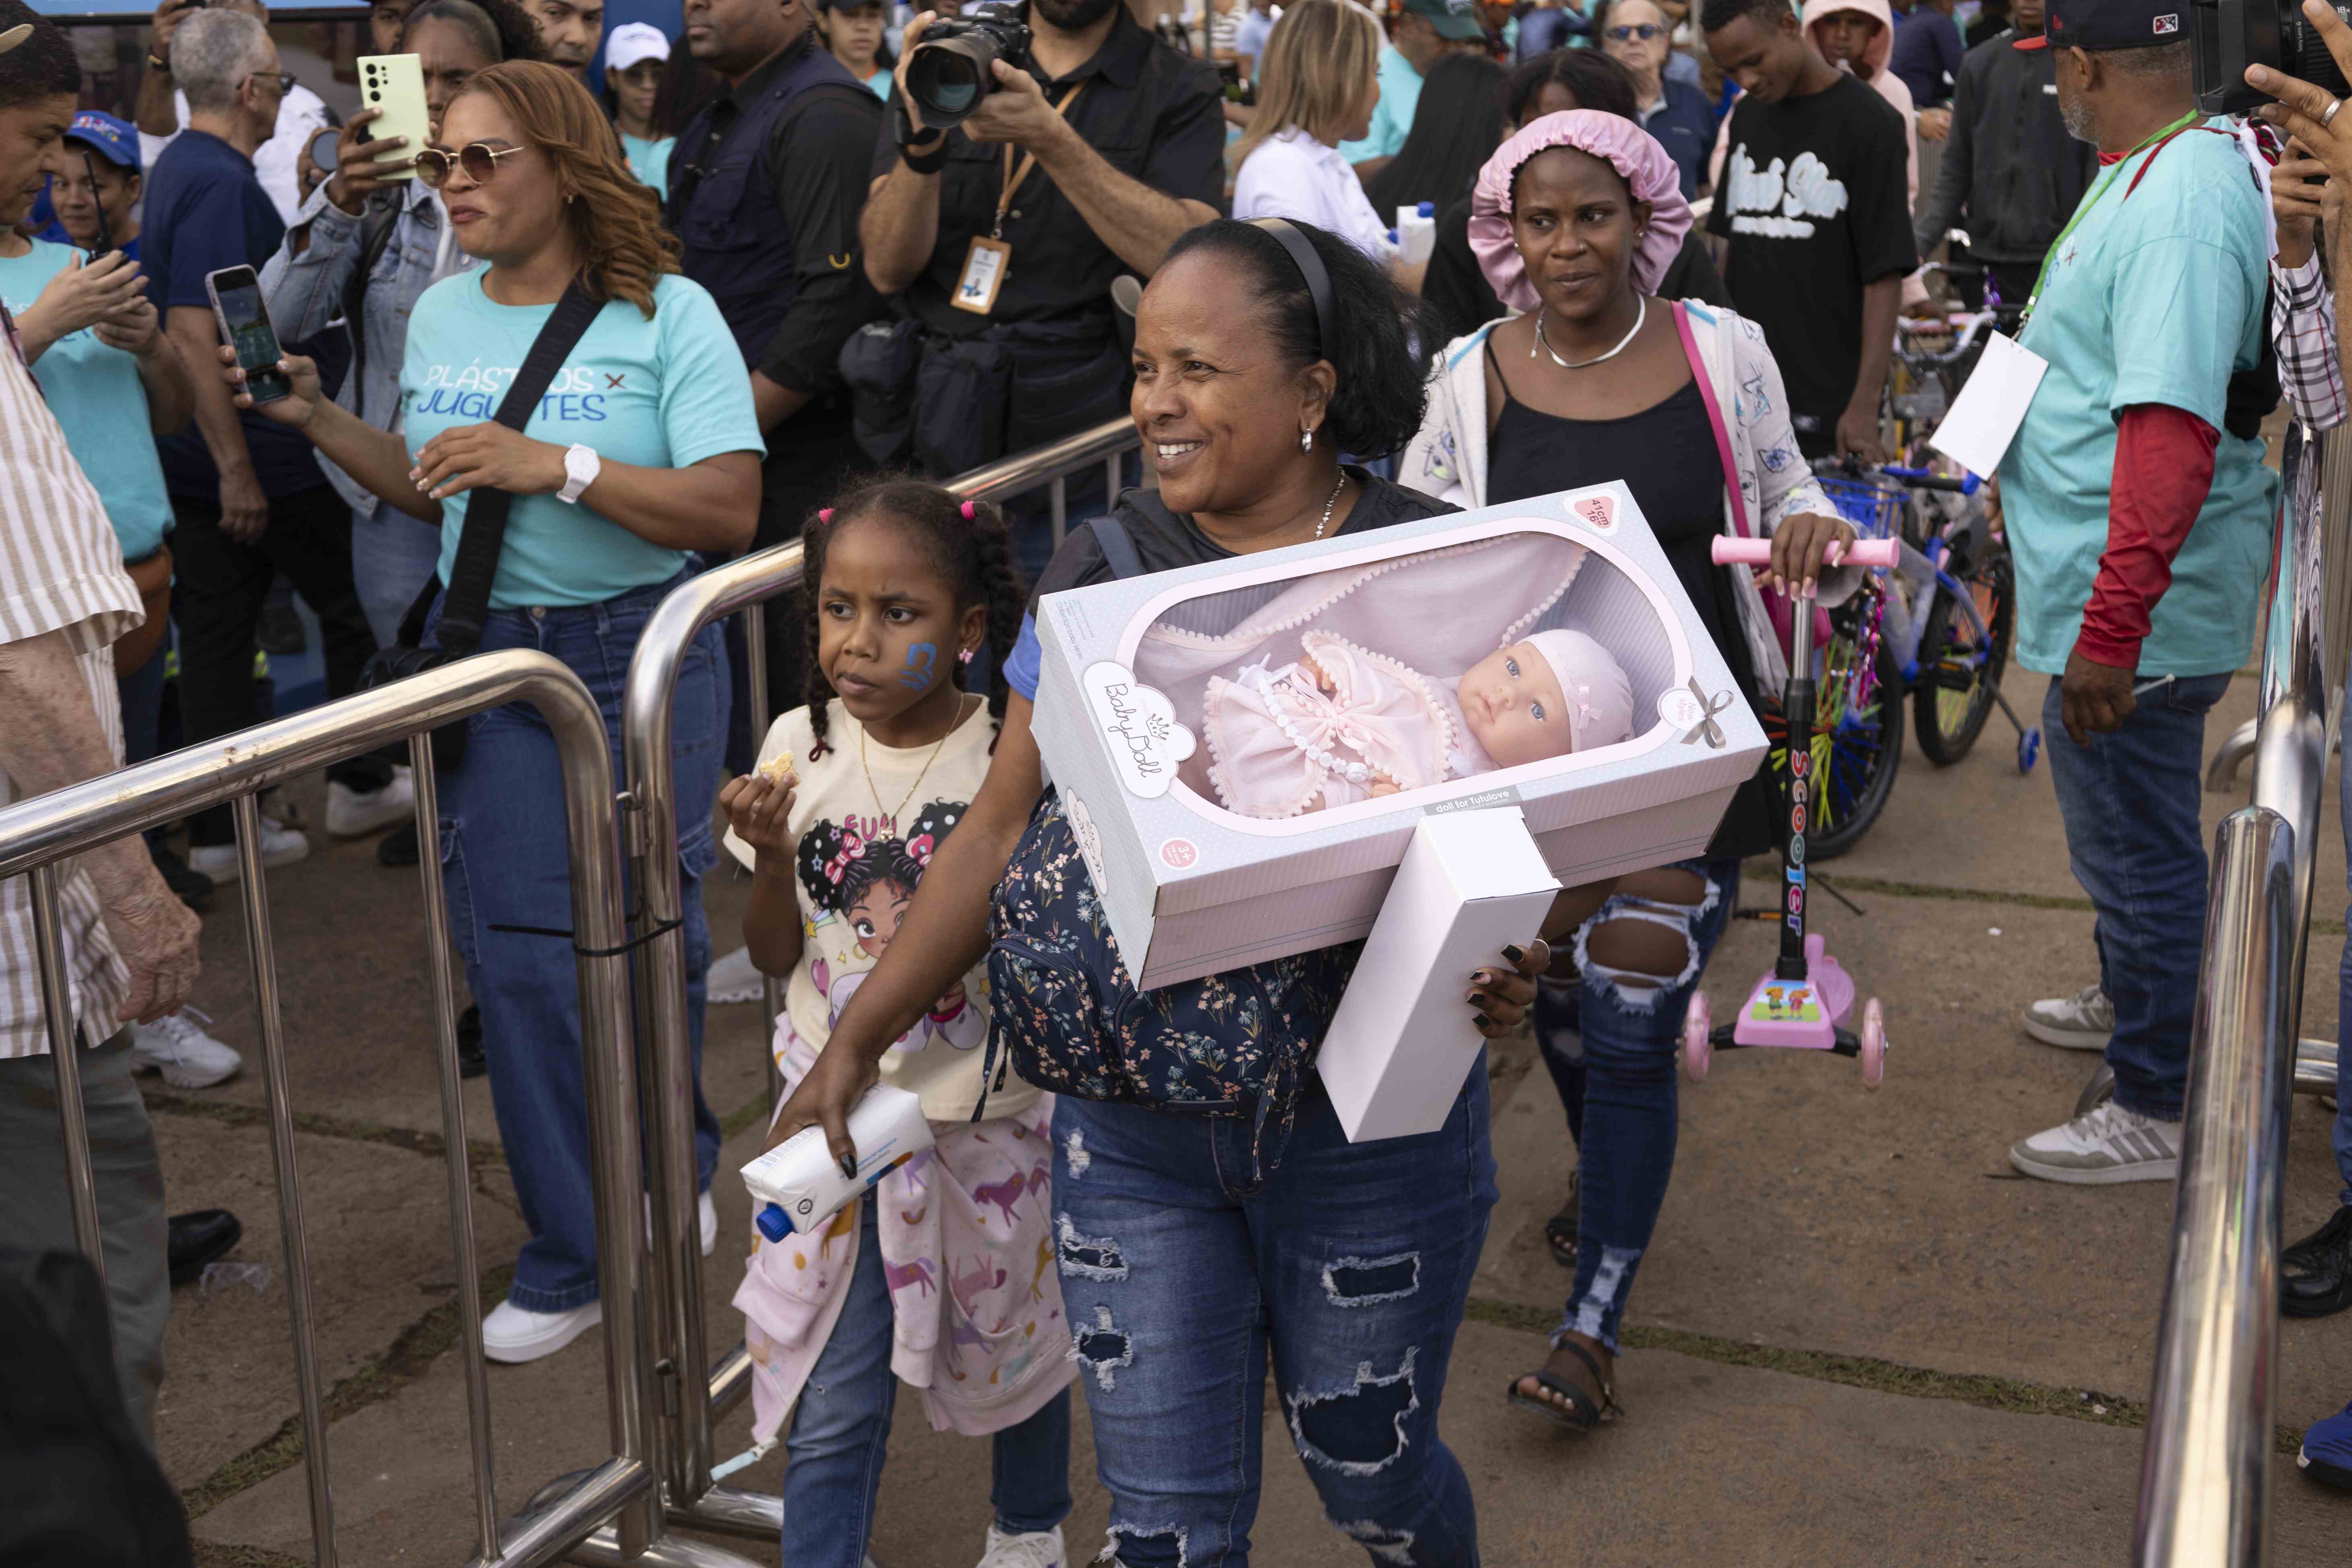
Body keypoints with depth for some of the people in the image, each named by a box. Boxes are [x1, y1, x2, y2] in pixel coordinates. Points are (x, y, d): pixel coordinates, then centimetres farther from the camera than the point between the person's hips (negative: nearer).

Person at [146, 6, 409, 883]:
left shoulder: (179, 169, 12)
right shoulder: (222, 183, -19)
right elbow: (195, 332, -26)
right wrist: (237, 470, -25)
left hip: (201, 458, 9)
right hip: (251, 453, -9)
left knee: (215, 631, 9)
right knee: (352, 609, 8)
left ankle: (219, 830, 12)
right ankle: (360, 784, 21)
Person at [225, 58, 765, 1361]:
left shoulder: (666, 315, -9)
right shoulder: (440, 316, 8)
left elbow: (730, 510, -18)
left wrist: (555, 465, -24)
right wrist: (316, 420, 6)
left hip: (641, 662, -4)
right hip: (489, 663, 4)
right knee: (517, 957, 2)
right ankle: (570, 1254, 15)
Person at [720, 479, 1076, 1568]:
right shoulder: (802, 745, -5)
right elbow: (778, 955, 1)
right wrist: (770, 854, -17)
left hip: (985, 1109, -1)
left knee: (1014, 1335, 21)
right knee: (831, 1404, 2)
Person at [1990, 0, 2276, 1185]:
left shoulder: (2180, 205, -25)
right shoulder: (2154, 174, 9)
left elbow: (2173, 428, -33)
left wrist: (2112, 630, -34)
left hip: (2136, 611, -10)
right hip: (2115, 597, 10)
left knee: (2136, 843, 2)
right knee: (2131, 830, 26)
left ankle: (2161, 1110, 16)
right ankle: (2135, 1008, 45)